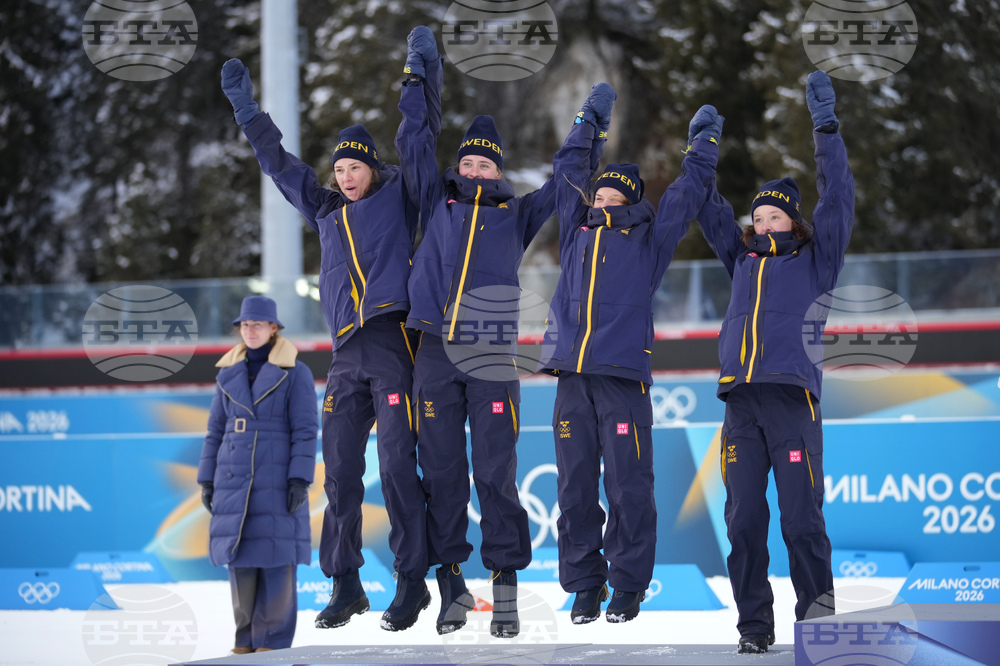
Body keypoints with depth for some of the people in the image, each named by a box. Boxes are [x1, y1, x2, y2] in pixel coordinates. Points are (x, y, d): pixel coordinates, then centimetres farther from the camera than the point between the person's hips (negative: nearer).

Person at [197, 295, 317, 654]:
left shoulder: (295, 373, -2)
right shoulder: (229, 374, 11)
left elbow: (305, 431, -6)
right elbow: (216, 430, 14)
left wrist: (299, 480, -14)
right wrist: (207, 480, 9)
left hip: (277, 480, -4)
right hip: (235, 479, 4)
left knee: (276, 557, -6)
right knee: (239, 557, 2)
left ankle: (273, 640, 0)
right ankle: (247, 637, 10)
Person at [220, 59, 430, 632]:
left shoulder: (397, 198, 8)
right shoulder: (326, 211, 21)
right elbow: (278, 163, 28)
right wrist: (246, 107, 30)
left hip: (392, 342, -5)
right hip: (347, 353, 5)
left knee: (398, 464, -10)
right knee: (340, 468, 1)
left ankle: (413, 581, -6)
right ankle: (345, 585, 6)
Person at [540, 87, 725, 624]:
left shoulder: (647, 240, 12)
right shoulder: (576, 232, 19)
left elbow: (685, 195, 16)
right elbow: (569, 173, 29)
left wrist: (706, 142, 24)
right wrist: (590, 121, 35)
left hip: (623, 379, -3)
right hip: (572, 380, 3)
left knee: (628, 488, -3)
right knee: (575, 487, 2)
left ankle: (628, 587, 4)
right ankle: (585, 586, 10)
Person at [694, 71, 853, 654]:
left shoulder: (814, 262, 12)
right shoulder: (743, 262, 23)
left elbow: (838, 200, 4)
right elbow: (710, 211, 31)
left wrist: (827, 128, -1)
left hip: (793, 400, -4)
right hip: (742, 404, 4)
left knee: (801, 518, -8)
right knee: (744, 521, 1)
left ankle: (818, 614, 2)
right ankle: (755, 626, 5)